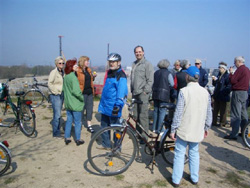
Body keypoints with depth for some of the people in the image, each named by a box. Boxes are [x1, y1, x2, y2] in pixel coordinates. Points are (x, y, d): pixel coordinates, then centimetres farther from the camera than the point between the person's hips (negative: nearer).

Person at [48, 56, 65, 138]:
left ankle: (57, 129, 26)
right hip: (55, 95, -7)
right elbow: (50, 83, -15)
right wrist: (55, 92, -15)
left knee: (58, 113, 15)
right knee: (57, 114, -6)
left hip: (61, 95, 7)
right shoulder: (53, 72, -10)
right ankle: (56, 133, 4)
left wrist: (63, 92, 7)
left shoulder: (63, 72, 11)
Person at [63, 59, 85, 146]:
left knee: (69, 120, 18)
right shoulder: (73, 77, -20)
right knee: (78, 122, 6)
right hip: (76, 103, -8)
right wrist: (82, 98, -12)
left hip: (68, 103, 8)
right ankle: (78, 140, 16)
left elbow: (64, 89, 14)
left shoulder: (66, 76, 6)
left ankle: (67, 138, 25)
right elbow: (76, 91, -26)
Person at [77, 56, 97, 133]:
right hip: (82, 92, -7)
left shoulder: (88, 70, 13)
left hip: (90, 92, 7)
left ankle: (89, 125, 18)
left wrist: (93, 76, 2)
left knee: (90, 109, 9)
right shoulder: (77, 71, -10)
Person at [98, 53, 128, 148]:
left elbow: (122, 91, -22)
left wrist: (118, 105, -29)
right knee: (104, 125, 18)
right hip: (105, 105, 9)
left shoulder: (121, 75, -13)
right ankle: (106, 144, 35)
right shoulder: (109, 73, 14)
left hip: (113, 107, -9)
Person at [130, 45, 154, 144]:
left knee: (143, 115, -7)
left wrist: (146, 91, -12)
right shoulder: (134, 64, 18)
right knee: (135, 115, 9)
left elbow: (150, 80, -8)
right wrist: (132, 89, 16)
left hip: (143, 93, -7)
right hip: (135, 93, 7)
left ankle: (144, 135, 0)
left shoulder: (147, 64, -3)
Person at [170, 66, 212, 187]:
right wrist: (206, 128, 19)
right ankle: (194, 178, 31)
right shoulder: (205, 92, -2)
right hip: (198, 131, 4)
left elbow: (178, 113, -15)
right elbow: (209, 113, 5)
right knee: (194, 153, 20)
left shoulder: (184, 91, -16)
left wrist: (173, 129, -6)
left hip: (184, 130, -4)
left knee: (179, 154, 9)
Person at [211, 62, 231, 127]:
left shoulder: (227, 76, -12)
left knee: (223, 110, 3)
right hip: (217, 96, 8)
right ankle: (214, 122, 23)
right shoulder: (219, 75, 13)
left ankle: (222, 123, 14)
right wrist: (214, 80, 0)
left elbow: (229, 86, -15)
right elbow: (214, 84, 18)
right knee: (215, 109, 13)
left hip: (223, 96, -8)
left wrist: (225, 91, -23)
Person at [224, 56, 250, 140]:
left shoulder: (240, 69, -14)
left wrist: (231, 72, -3)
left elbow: (232, 80, -17)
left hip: (238, 93, -9)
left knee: (236, 114, -8)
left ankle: (234, 134, -7)